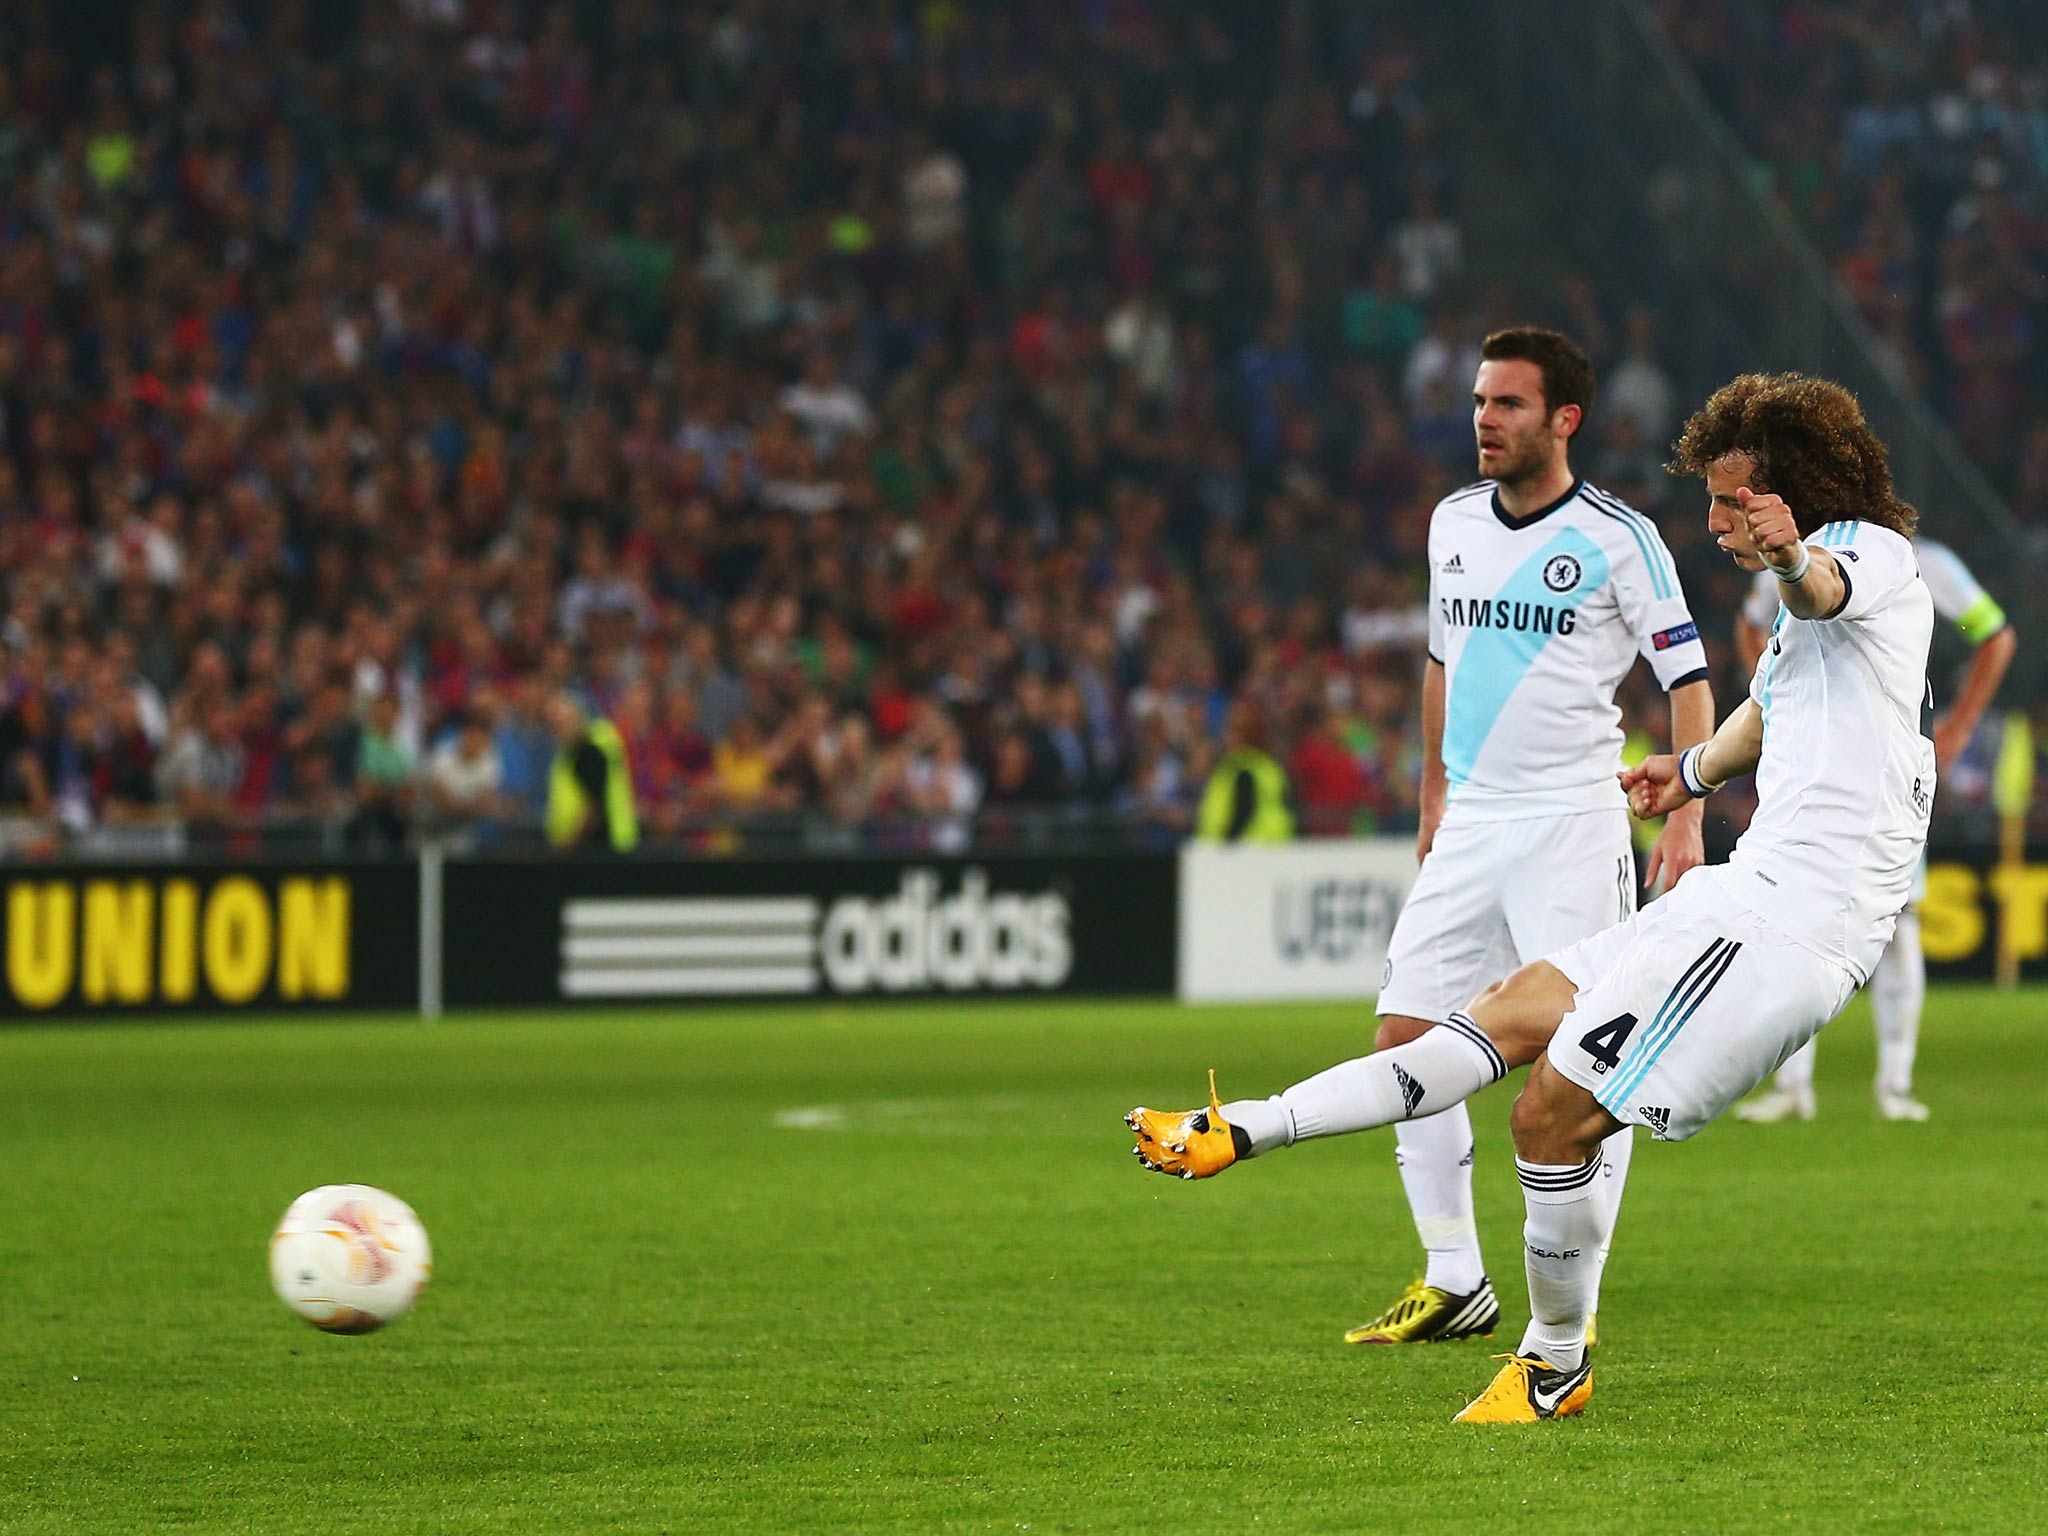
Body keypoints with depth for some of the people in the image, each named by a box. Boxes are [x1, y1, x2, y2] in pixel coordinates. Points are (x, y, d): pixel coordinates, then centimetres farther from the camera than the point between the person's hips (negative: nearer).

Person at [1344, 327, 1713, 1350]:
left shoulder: (1618, 538, -8)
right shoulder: (1454, 523, 10)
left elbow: (1688, 677, -7)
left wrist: (1685, 815, -16)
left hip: (1573, 825, -6)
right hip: (1468, 827, 6)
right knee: (1406, 1038, 1)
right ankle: (1455, 1285, 9)